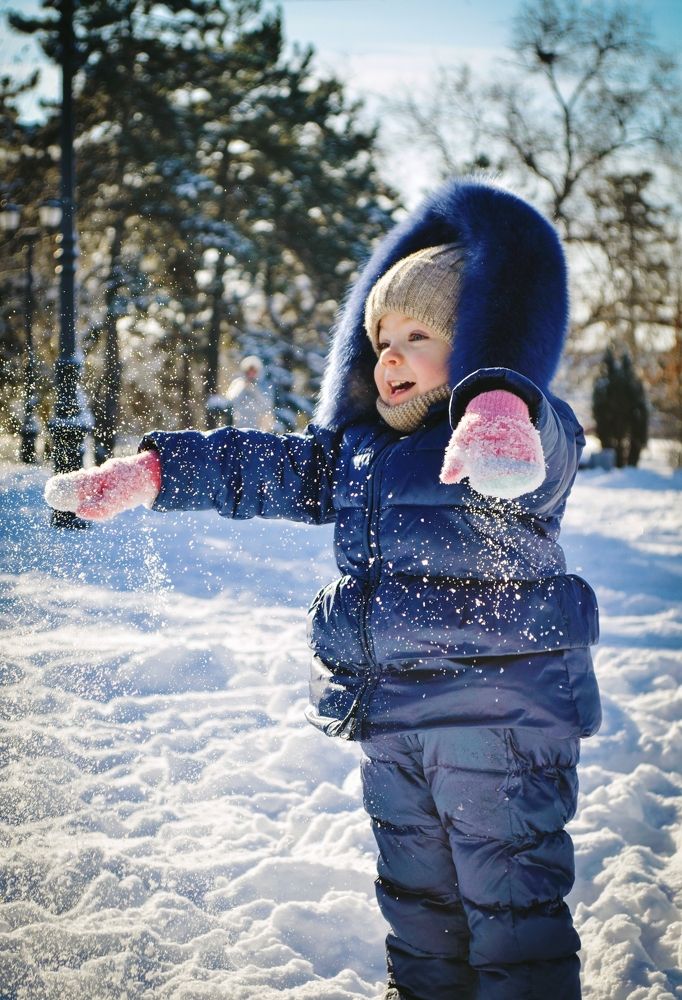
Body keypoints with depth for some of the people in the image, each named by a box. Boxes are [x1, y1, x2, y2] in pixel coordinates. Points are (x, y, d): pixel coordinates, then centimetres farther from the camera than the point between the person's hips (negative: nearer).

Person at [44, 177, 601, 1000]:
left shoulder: (532, 443, -12)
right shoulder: (355, 453, 13)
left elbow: (519, 429, -36)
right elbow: (260, 468, 17)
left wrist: (499, 410, -60)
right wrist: (140, 475, 11)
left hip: (501, 714, -7)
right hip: (390, 721, 8)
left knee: (512, 903, -1)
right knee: (416, 895, 20)